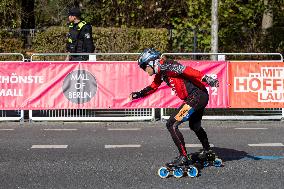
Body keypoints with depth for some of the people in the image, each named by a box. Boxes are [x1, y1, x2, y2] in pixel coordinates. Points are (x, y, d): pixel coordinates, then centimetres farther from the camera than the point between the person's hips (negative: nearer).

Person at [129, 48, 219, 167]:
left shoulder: (166, 66, -15)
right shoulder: (160, 73, 13)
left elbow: (187, 70, -25)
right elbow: (153, 87, 27)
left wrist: (207, 79, -33)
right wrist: (137, 94, 15)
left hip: (196, 96, -10)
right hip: (201, 97, 10)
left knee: (171, 125, -11)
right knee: (195, 126, 31)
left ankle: (183, 157, -9)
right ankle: (207, 151, 49)